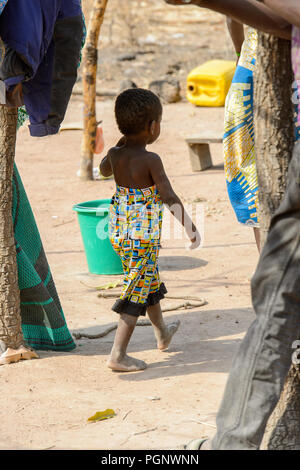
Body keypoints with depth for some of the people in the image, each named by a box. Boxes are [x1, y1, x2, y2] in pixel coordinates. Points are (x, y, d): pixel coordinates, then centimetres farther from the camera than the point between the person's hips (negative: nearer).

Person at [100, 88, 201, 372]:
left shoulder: (115, 154, 1)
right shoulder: (151, 160, -18)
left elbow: (104, 170, 26)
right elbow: (169, 197, -24)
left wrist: (123, 141, 22)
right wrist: (189, 226, -21)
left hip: (119, 230, 8)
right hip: (143, 233, -8)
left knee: (149, 280, 27)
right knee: (137, 291, -1)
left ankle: (162, 332, 47)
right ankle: (118, 355, -4)